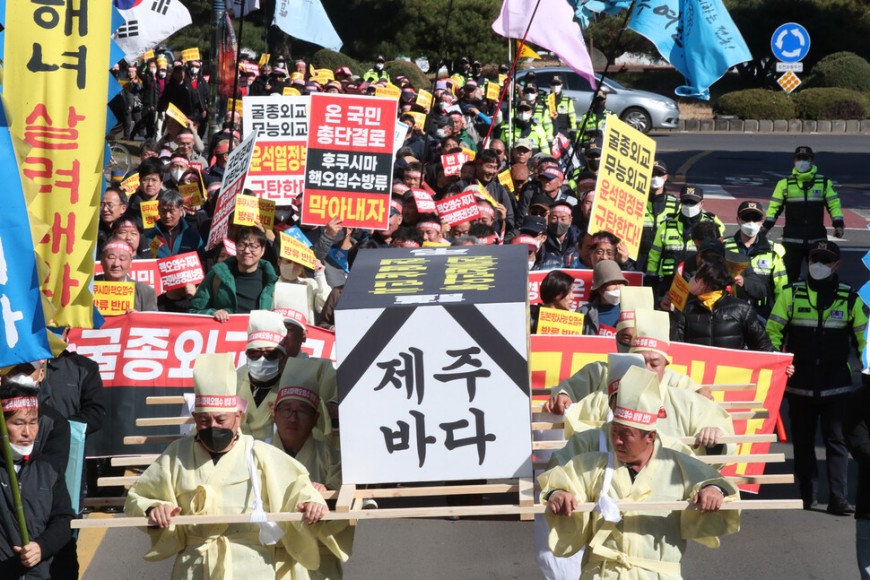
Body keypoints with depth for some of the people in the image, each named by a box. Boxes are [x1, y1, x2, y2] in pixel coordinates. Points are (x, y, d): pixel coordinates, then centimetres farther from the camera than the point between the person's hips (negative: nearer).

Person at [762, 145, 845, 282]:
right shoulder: (785, 183, 5)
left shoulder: (824, 182, 6)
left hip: (817, 239, 1)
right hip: (792, 239, -1)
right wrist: (767, 224, -9)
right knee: (790, 274, 2)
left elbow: (833, 203, 4)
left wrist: (838, 224, -10)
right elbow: (774, 206, 4)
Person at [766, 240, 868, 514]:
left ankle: (838, 499, -5)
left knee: (836, 441, -4)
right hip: (799, 385, 1)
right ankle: (806, 496, 19)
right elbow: (772, 331, 4)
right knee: (803, 441, 9)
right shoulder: (791, 294, 3)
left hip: (836, 385, -1)